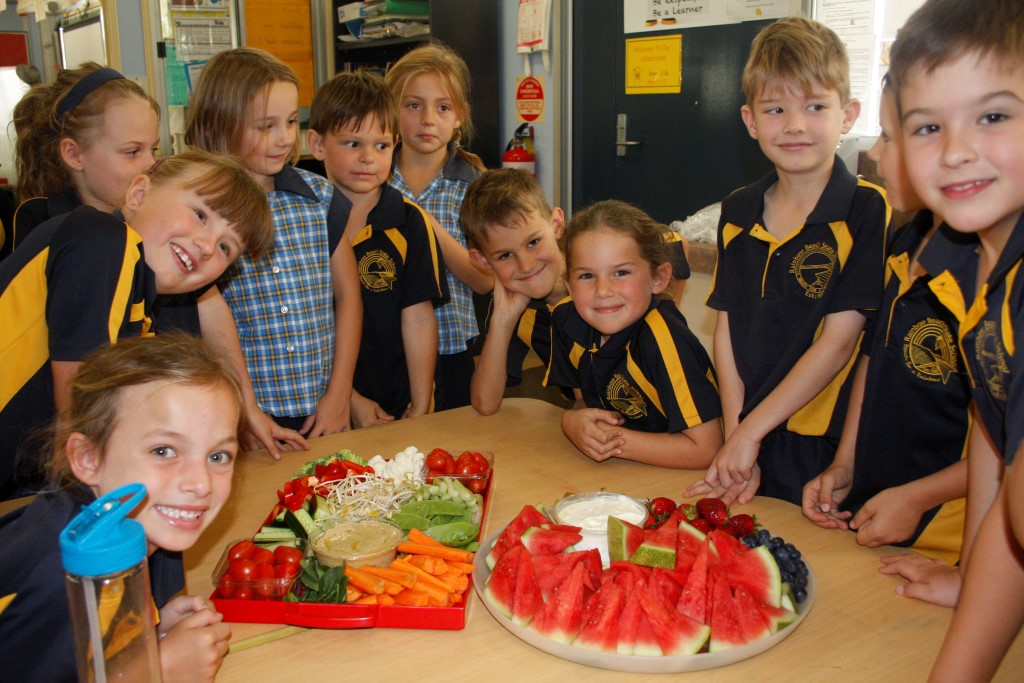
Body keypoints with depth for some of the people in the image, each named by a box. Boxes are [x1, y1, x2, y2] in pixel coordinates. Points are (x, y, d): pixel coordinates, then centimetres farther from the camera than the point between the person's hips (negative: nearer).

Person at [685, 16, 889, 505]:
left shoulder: (867, 210, -12)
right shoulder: (736, 213, 4)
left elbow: (836, 344, -14)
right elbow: (726, 330, 4)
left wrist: (749, 431, -10)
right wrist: (735, 438, -2)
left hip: (829, 446, -4)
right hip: (748, 447, 4)